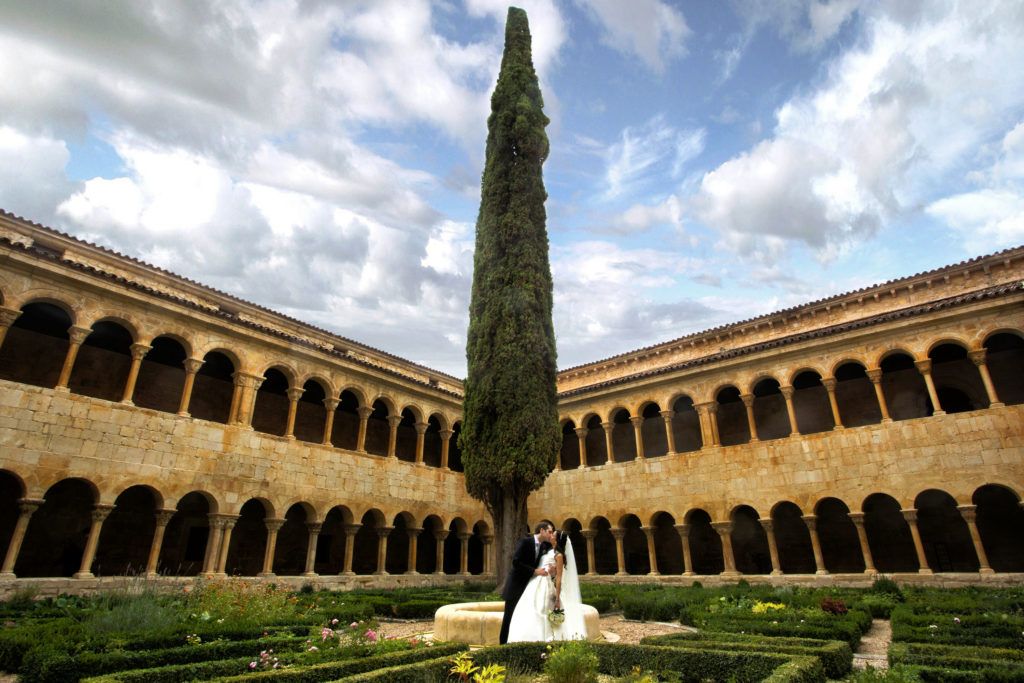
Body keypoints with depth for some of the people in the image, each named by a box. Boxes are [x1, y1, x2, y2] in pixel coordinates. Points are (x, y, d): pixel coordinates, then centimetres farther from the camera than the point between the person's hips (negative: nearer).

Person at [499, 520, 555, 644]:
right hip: (516, 587, -7)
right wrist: (534, 571, -23)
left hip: (528, 586, 7)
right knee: (510, 617, 2)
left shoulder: (544, 546, 6)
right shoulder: (525, 542, -16)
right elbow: (516, 562, -22)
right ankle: (504, 643, 13)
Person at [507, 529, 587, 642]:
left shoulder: (559, 555, -9)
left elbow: (559, 578, -13)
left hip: (546, 589, -8)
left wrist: (557, 599, -16)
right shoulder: (549, 551, 14)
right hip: (536, 587, 8)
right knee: (530, 615, 6)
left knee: (544, 617, -4)